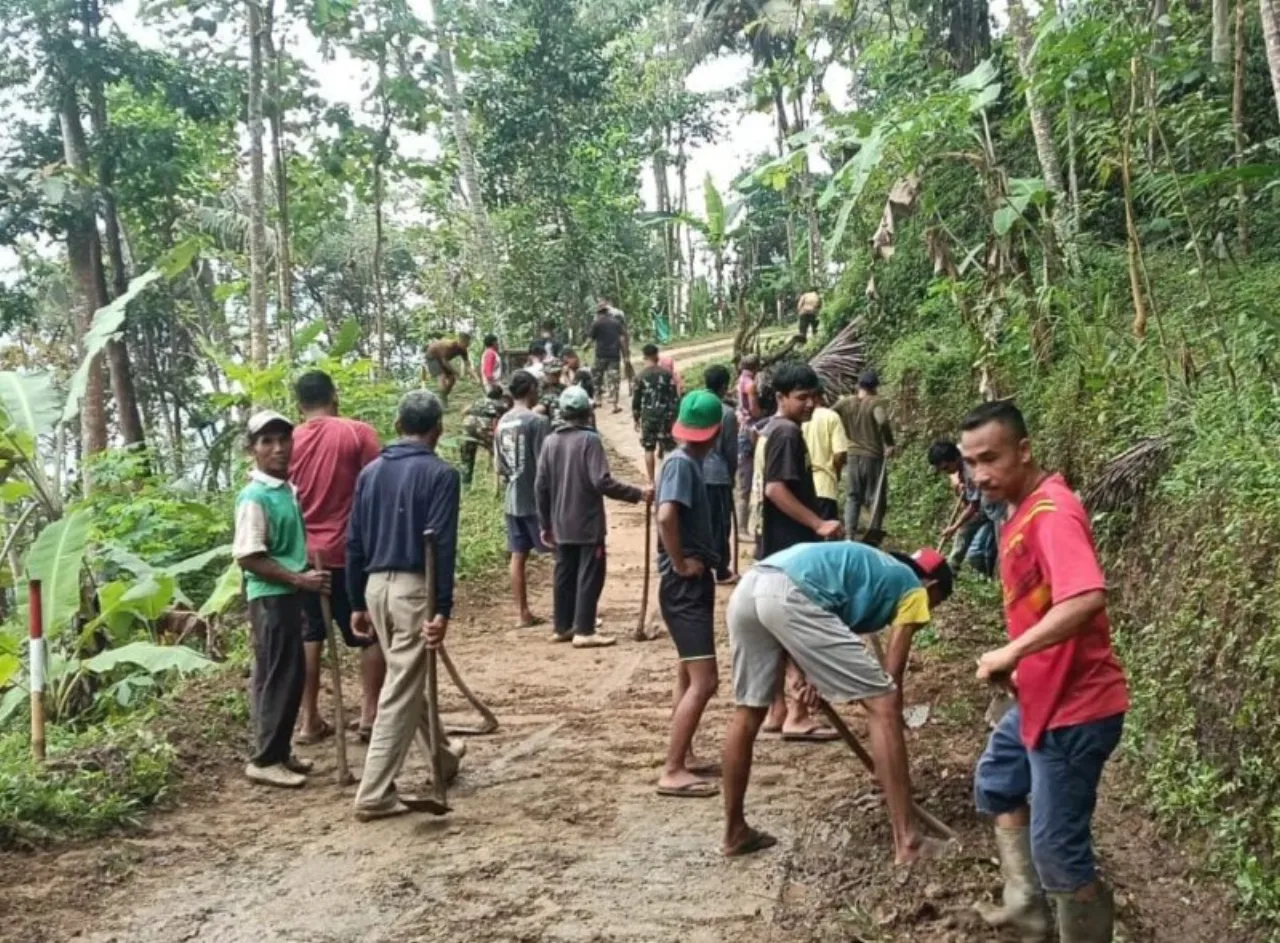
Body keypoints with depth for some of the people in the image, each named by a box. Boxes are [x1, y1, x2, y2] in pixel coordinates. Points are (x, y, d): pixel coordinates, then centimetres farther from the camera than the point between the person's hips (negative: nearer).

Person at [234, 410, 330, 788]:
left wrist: (302, 581, 12)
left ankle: (277, 752, 24)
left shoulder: (287, 490, 11)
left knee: (288, 675, 14)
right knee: (278, 677, -4)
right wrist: (300, 579, -19)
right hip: (270, 598, -9)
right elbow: (248, 557, -20)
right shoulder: (255, 496, -16)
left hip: (288, 595, 9)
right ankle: (265, 759, 5)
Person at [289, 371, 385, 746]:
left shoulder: (288, 442, 3)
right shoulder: (358, 432, -8)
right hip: (351, 551, -4)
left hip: (306, 553, 4)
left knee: (310, 634, 14)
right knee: (371, 633, 8)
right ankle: (370, 714, 4)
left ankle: (309, 720, 16)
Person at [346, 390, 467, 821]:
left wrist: (357, 603, 17)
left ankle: (441, 757, 40)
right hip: (414, 588, -7)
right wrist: (443, 608, -18)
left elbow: (354, 543, 11)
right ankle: (374, 795, -2)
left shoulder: (370, 472, 9)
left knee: (408, 679, 21)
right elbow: (441, 546, -17)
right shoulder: (441, 474, -9)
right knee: (401, 691, -3)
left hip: (377, 586, 7)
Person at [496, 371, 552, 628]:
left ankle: (524, 614, 14)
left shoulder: (502, 423, 8)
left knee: (518, 557, 9)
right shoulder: (538, 421, -15)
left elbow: (500, 467, 13)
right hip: (536, 499, -7)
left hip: (512, 500, 7)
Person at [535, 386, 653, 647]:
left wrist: (545, 523, 14)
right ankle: (584, 631, -3)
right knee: (589, 576, -1)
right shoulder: (589, 440, -13)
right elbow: (602, 482, -20)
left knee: (564, 575, 14)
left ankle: (563, 627, 20)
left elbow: (540, 486, 6)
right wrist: (638, 494, -14)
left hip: (561, 525, 6)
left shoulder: (550, 442, 4)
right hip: (588, 524, -6)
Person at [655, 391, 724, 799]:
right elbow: (666, 516, -32)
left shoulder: (687, 462, 11)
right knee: (703, 680, -12)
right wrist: (680, 563, -21)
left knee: (689, 676, 18)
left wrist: (699, 559, 8)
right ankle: (672, 771, -10)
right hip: (684, 585, -10)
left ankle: (683, 756, 28)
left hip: (694, 583, 10)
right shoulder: (682, 463, -16)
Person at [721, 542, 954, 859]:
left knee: (748, 711, 23)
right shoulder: (912, 589, 20)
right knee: (884, 704, 1)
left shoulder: (872, 568, 39)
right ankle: (907, 840, 2)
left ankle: (735, 832, 33)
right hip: (791, 596, -8)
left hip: (748, 587, 8)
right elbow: (891, 674, 14)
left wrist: (807, 672, 19)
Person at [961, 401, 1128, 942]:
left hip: (1075, 707, -11)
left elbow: (1087, 598, -39)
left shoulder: (1052, 514, -24)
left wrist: (1011, 653, -33)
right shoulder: (1022, 510, 8)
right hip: (1040, 696, 11)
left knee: (1057, 849, -1)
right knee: (995, 784, 28)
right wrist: (1020, 664, 12)